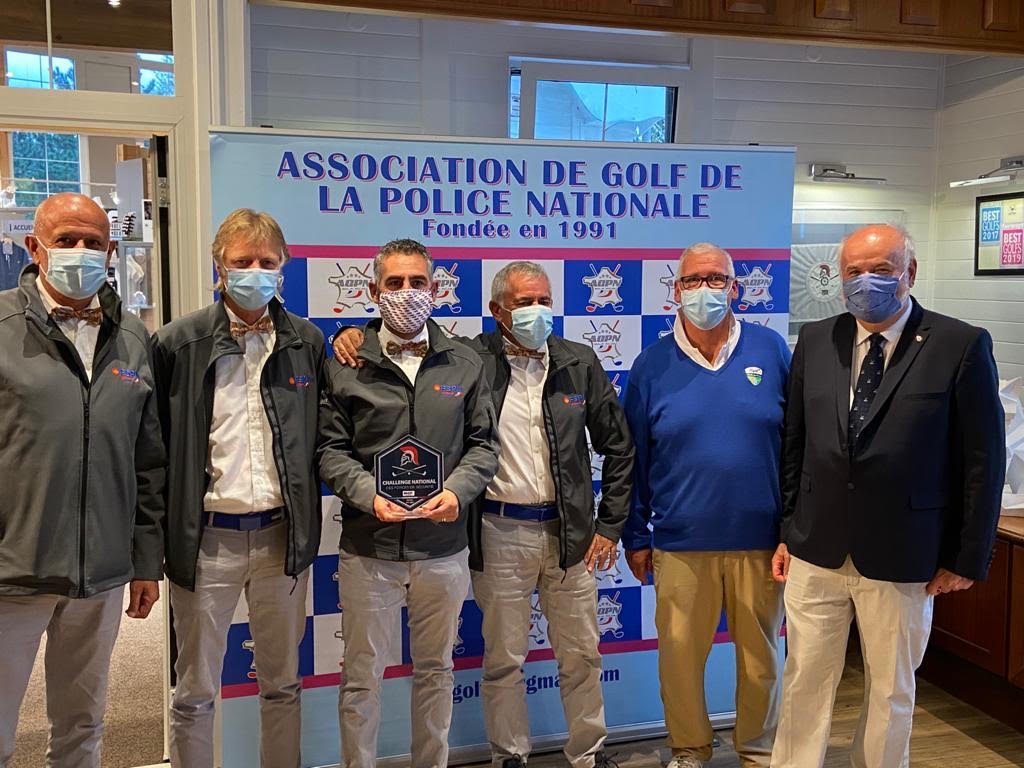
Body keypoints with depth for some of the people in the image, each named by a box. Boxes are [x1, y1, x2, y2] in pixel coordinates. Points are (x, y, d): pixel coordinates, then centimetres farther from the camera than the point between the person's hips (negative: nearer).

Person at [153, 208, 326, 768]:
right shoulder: (178, 343, -4)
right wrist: (160, 536, -3)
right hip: (206, 537, -2)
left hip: (282, 534, 2)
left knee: (283, 683, 16)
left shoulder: (308, 342, 4)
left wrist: (310, 517, 5)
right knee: (195, 691, 11)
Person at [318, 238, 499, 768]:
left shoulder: (465, 364, 5)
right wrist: (369, 495, -17)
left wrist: (457, 490, -12)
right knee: (362, 675, 8)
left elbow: (483, 444, 6)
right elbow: (331, 449, -1)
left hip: (443, 548, 2)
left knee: (436, 669, 17)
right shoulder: (346, 367, 0)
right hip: (368, 549, -2)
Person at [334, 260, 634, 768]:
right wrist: (359, 332, -16)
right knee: (503, 659, 10)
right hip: (500, 531, -2)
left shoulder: (579, 363, 2)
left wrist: (609, 525, 4)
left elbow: (617, 446, 8)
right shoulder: (471, 360, -4)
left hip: (569, 529, 2)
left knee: (581, 655, 13)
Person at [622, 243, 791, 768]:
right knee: (680, 654, 8)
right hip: (680, 543, 0)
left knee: (761, 656, 13)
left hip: (760, 539, 1)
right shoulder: (652, 364, 0)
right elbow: (634, 458, 5)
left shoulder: (771, 350, 0)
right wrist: (635, 538, 5)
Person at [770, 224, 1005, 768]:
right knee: (805, 681, 12)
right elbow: (793, 446, 8)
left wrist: (967, 558, -4)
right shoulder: (815, 340, 4)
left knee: (891, 690, 15)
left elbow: (983, 461, -5)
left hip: (901, 559, -2)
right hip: (815, 553, 3)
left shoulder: (961, 346, -8)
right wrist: (787, 531, 8)